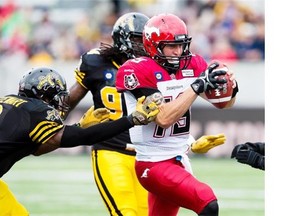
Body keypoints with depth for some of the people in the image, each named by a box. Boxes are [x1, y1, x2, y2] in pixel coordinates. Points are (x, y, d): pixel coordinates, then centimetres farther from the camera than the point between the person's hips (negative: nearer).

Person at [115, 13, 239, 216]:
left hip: (179, 161, 7)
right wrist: (197, 87, -29)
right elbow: (164, 118, -25)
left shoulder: (192, 64, 1)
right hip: (154, 165, -7)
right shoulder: (139, 71, -17)